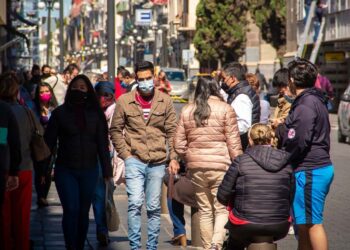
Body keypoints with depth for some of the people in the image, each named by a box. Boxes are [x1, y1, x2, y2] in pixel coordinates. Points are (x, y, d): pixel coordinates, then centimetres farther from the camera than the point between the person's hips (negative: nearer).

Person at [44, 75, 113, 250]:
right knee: (71, 210, -11)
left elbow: (102, 143, 6)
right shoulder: (60, 113, 1)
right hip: (65, 170, -2)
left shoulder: (95, 114, 5)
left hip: (89, 170, 2)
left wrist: (106, 169, 2)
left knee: (83, 212, 7)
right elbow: (49, 142, 1)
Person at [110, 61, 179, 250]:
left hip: (158, 162, 2)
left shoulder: (165, 101, 4)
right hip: (134, 161, -1)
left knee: (154, 207, 8)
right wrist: (125, 154, -1)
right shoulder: (124, 101, 0)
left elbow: (172, 131, 7)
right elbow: (115, 130, 7)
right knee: (135, 203, -12)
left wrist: (173, 157, 1)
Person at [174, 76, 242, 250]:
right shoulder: (225, 109, -4)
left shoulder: (187, 111, 8)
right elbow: (233, 142, -6)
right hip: (220, 165, -4)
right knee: (222, 209, 0)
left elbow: (179, 143, 9)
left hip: (196, 168, 4)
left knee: (204, 210, 13)